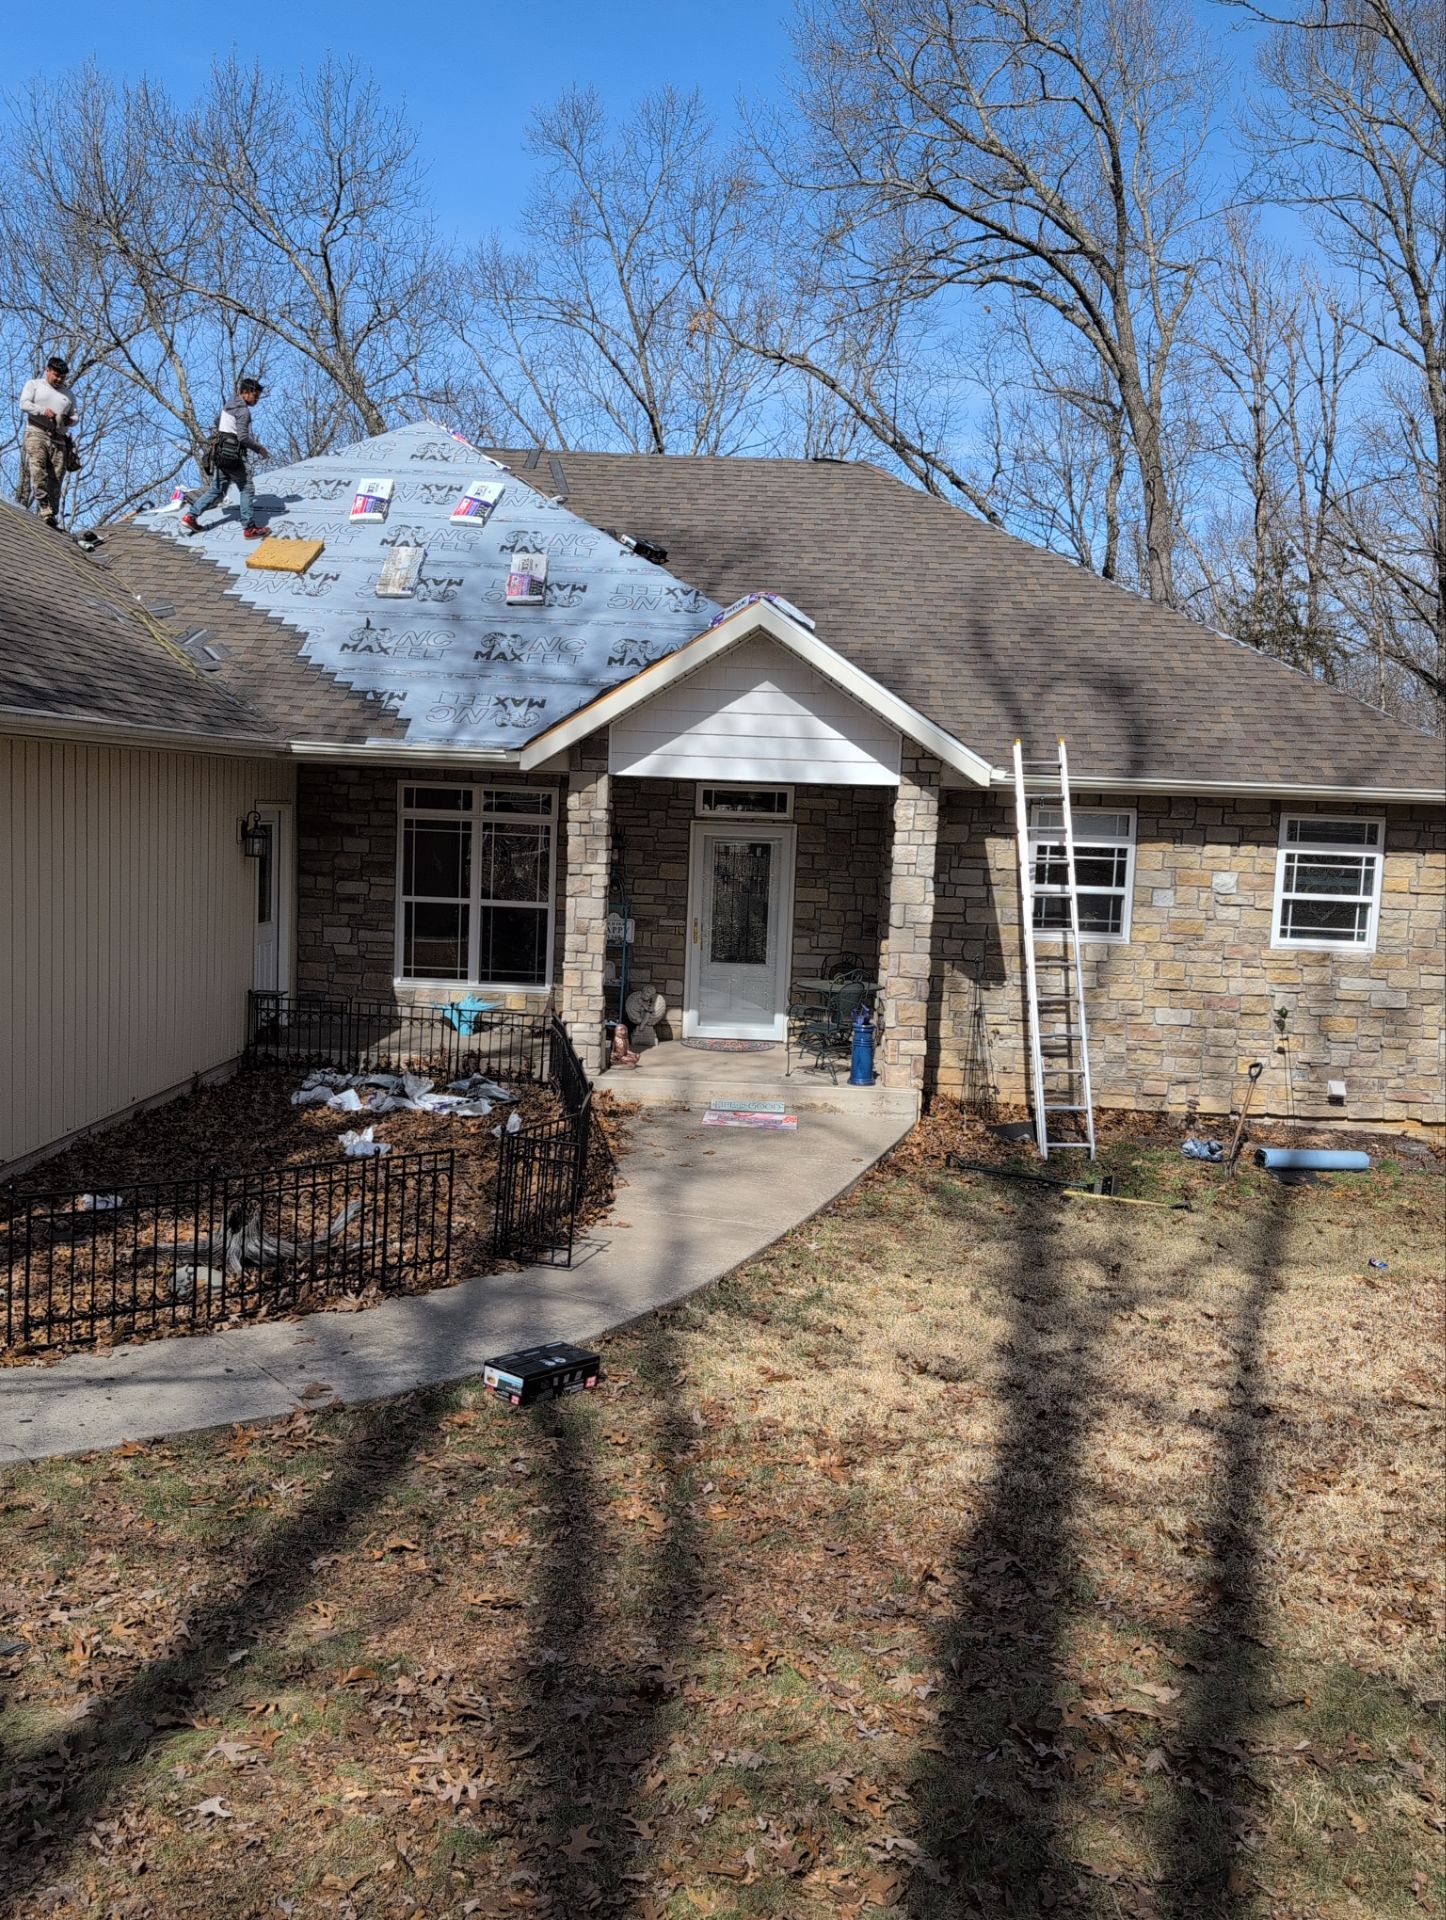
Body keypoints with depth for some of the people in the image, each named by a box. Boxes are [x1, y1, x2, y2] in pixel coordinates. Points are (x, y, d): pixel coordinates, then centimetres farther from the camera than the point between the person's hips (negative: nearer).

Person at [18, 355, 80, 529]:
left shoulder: (68, 394, 26)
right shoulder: (34, 384, 14)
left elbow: (76, 415, 25)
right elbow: (24, 404, 1)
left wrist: (70, 420, 1)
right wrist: (43, 411, -15)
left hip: (58, 439, 4)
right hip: (36, 434, -3)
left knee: (56, 478, -7)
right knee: (38, 471, -25)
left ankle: (53, 516, -6)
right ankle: (45, 510, -33)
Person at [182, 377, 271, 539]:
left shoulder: (229, 404, 12)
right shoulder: (243, 410, -16)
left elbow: (217, 421, 27)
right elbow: (243, 437, -23)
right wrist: (259, 449, -12)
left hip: (220, 454, 9)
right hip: (234, 457, -9)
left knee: (216, 490, 14)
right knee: (246, 490, 2)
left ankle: (190, 516, 9)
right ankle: (249, 528, 4)